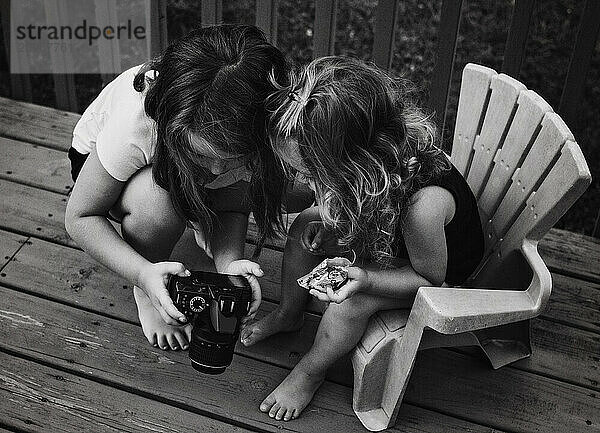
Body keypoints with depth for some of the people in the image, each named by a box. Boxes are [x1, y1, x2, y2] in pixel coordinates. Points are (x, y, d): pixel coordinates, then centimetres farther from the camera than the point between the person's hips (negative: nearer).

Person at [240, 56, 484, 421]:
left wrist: (365, 279, -40)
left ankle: (311, 372, 4)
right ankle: (289, 314, 19)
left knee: (353, 299, -27)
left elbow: (429, 279, -25)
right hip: (384, 235, 7)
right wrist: (324, 221, -17)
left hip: (440, 273, -6)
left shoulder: (423, 204, -46)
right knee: (306, 227, -8)